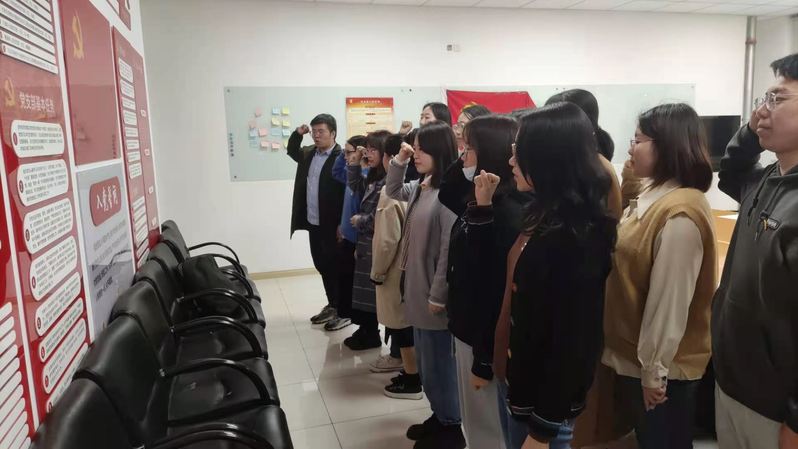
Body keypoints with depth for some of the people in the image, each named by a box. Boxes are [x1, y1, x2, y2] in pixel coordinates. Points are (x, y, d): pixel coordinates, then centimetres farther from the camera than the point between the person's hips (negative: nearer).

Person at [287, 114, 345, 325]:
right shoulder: (309, 153, 9)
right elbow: (292, 151, 31)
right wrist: (297, 134, 11)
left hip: (332, 225, -8)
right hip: (313, 223, 8)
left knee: (336, 267, 4)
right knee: (322, 265, 15)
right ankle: (333, 304, 29)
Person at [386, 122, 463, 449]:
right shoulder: (421, 187, 6)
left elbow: (449, 249, -23)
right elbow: (393, 191, 25)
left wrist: (438, 295, -19)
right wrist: (399, 160, 9)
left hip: (434, 295, -9)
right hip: (417, 290, 9)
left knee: (439, 364, 6)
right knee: (426, 362, 20)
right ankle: (439, 416, 37)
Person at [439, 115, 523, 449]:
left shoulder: (506, 211, -25)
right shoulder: (480, 200, 3)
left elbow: (500, 292, -25)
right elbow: (447, 196, 25)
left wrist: (485, 360, -19)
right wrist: (462, 165, 5)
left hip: (486, 339, -9)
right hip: (468, 327, 9)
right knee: (475, 422, 25)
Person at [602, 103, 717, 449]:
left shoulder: (680, 214, -25)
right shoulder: (654, 196, 5)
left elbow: (670, 302, -24)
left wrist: (653, 372, -18)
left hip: (662, 367, -9)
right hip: (634, 356, 9)